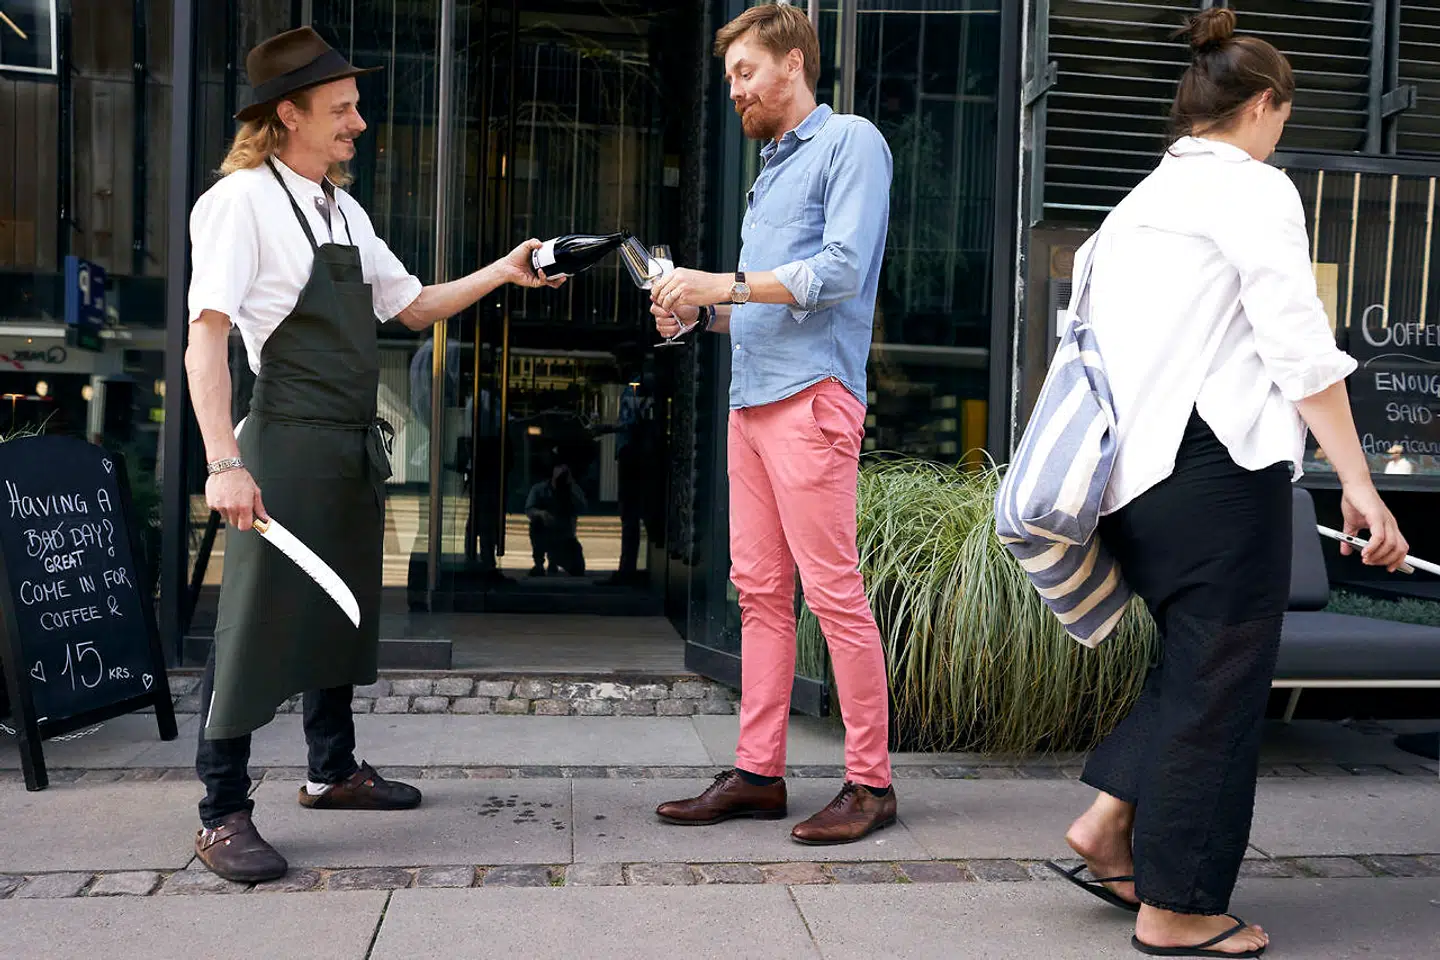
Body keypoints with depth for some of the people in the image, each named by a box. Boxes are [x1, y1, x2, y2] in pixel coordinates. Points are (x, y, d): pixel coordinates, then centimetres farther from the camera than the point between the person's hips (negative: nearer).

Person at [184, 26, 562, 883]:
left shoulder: (344, 210, 16)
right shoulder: (242, 201, -8)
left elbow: (414, 305, 23)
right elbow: (206, 336, -15)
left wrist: (503, 272, 12)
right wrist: (225, 462, -23)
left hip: (357, 449, 8)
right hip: (288, 444, -8)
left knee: (344, 613, 16)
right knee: (259, 623, -4)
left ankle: (333, 771, 32)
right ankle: (223, 814, 9)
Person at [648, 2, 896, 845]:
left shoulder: (850, 142, 1)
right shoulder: (771, 166, 25)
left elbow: (842, 271, -13)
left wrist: (725, 285, -12)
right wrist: (700, 308, 6)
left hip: (810, 395, -9)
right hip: (751, 397, 9)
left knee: (833, 589, -7)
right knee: (760, 589, 8)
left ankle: (871, 781, 4)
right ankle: (758, 773, 15)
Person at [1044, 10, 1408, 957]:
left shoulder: (1138, 203, 19)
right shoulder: (1255, 189, -3)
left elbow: (1093, 341, 18)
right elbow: (1302, 351, -12)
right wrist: (1359, 484, -10)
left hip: (1133, 472, 8)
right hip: (1217, 464, -8)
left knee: (1195, 659, 21)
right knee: (1221, 679, 2)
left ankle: (1107, 822, 15)